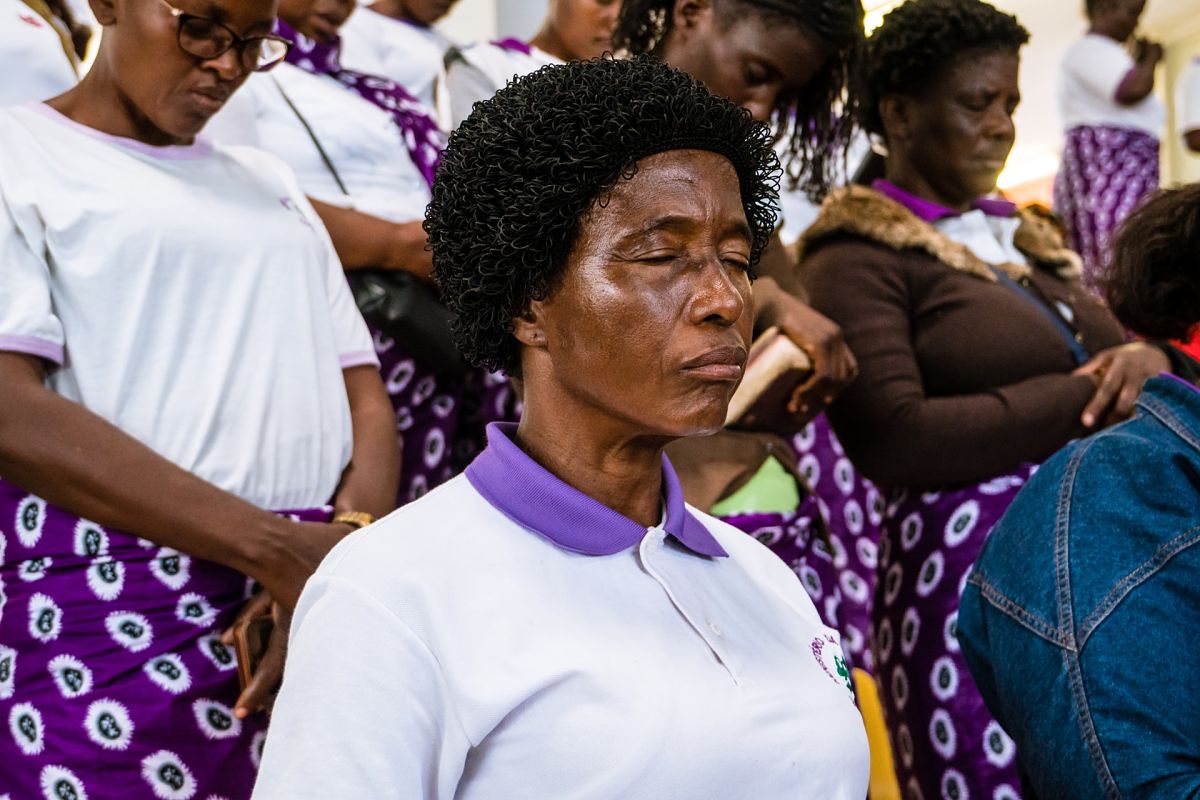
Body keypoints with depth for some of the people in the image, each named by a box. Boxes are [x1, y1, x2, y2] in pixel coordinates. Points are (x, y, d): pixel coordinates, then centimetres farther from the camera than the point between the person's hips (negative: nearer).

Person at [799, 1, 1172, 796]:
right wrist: (1086, 399, -12)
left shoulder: (1024, 238, 19)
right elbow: (892, 439, -17)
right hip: (967, 575, -7)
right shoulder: (859, 259, -4)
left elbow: (1108, 352, 19)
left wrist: (1147, 361, -6)